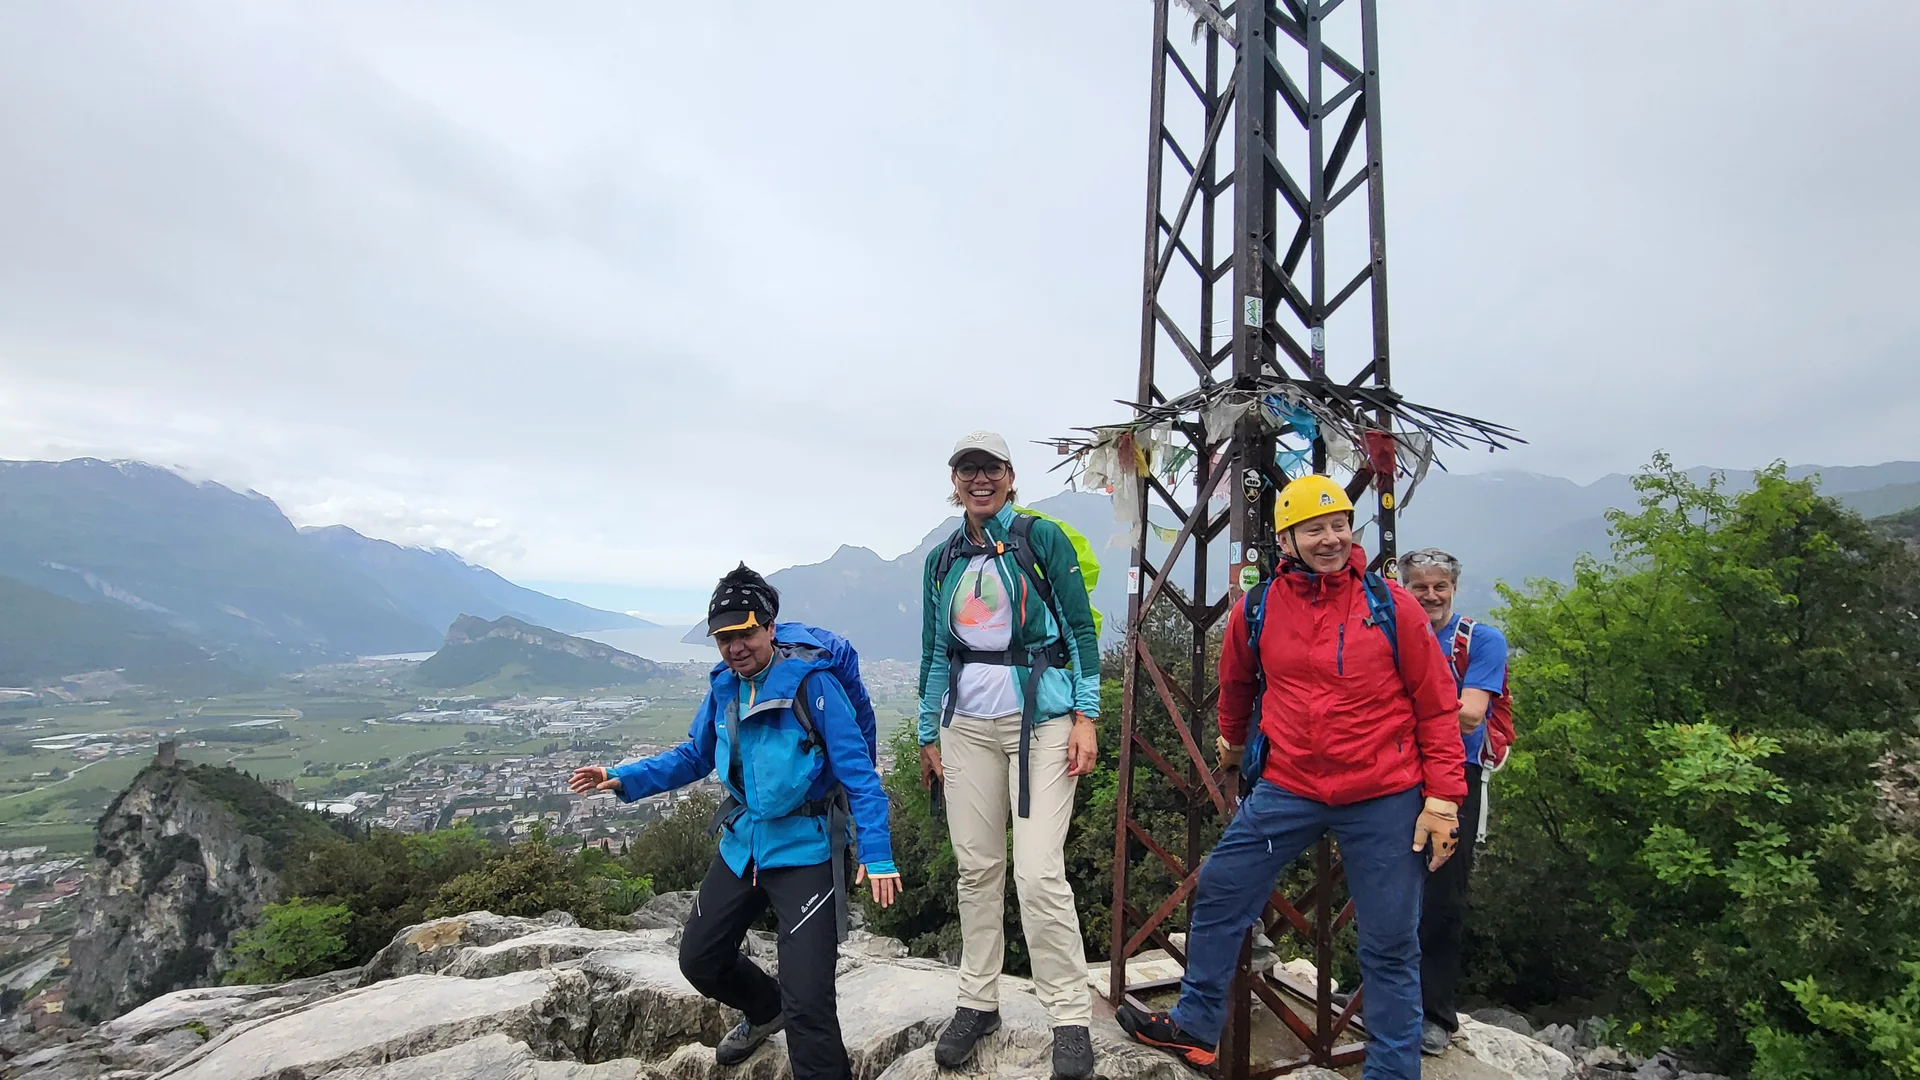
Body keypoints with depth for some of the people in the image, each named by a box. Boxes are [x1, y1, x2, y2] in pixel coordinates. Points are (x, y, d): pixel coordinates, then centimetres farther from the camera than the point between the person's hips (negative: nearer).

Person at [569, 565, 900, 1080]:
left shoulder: (811, 683, -19)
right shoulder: (723, 686, 1)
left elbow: (858, 771, -18)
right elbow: (693, 757, 13)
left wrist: (877, 855, -25)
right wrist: (623, 778, 0)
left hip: (804, 849, -7)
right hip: (742, 844, 7)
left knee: (806, 1002, -13)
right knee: (699, 959, 21)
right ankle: (766, 1008, 49)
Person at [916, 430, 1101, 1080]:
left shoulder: (1042, 538, -1)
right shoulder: (942, 561, 12)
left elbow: (1081, 629, -3)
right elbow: (935, 653, 15)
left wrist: (1085, 718, -9)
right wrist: (929, 736, 14)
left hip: (1041, 720, -4)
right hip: (967, 726, 4)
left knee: (1038, 873, -9)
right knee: (976, 867, 7)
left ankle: (1071, 1019, 5)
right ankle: (978, 1002, 23)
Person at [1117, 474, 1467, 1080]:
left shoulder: (1390, 605, -6)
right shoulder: (1257, 611, 0)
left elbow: (1437, 706, -1)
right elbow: (1236, 681, 21)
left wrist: (1443, 800, -5)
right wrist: (1233, 737, 34)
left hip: (1385, 800, -2)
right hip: (1287, 789, 3)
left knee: (1390, 945, 8)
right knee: (1219, 893, 7)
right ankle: (1196, 1026, 26)